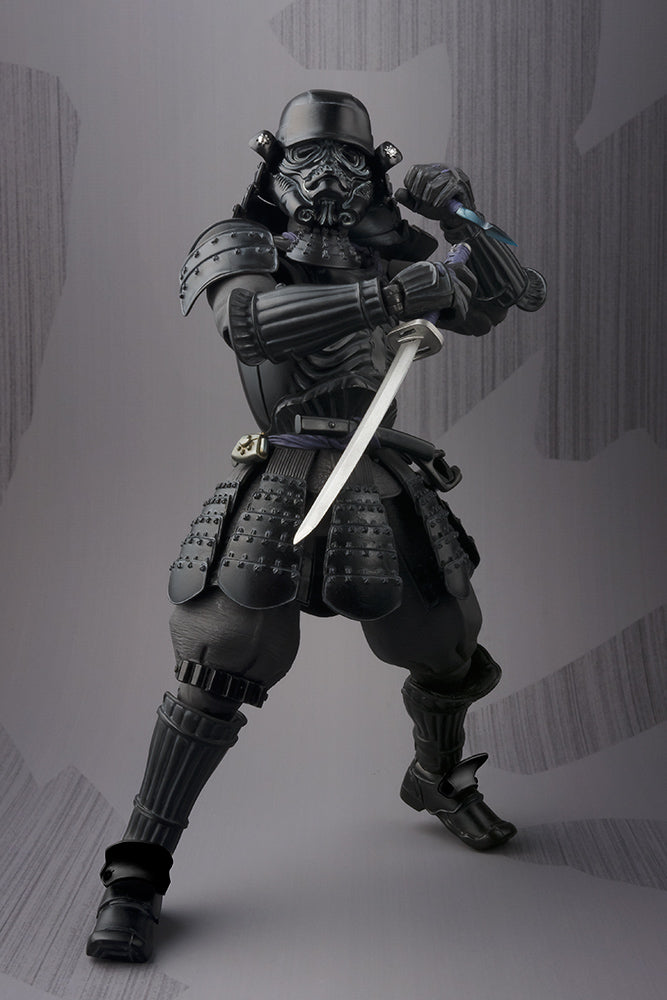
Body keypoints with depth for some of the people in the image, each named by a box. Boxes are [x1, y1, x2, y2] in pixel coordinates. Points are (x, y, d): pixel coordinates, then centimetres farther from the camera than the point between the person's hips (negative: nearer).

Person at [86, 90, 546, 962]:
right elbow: (252, 322, -25)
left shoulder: (384, 250, 13)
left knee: (446, 652, 14)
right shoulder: (240, 244, -1)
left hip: (381, 490, 5)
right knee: (219, 670, -12)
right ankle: (137, 876, 1)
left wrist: (464, 215, -6)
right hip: (280, 486, -4)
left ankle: (439, 779, 46)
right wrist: (397, 293, -31)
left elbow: (491, 305, 12)